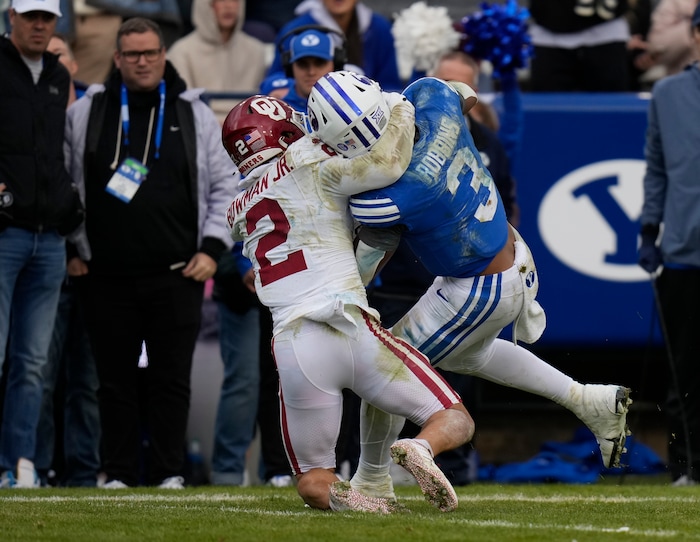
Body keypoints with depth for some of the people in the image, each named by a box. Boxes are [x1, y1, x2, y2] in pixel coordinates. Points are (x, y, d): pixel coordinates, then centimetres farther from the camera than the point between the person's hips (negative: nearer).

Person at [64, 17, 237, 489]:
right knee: (116, 379, 2)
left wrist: (211, 248, 2)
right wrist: (77, 248, 8)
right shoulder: (86, 114, 7)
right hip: (108, 274, 0)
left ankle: (169, 472, 5)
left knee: (172, 377, -1)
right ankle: (119, 473, 9)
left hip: (176, 275, 0)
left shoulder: (195, 115, 8)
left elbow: (225, 186, 10)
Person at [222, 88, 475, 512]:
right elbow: (388, 164, -4)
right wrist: (400, 110, 12)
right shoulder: (306, 168, 6)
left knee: (313, 483, 17)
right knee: (455, 422, 7)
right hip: (350, 329, -4)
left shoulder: (239, 214, 23)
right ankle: (423, 447, -27)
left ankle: (339, 495, -19)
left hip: (294, 349, 4)